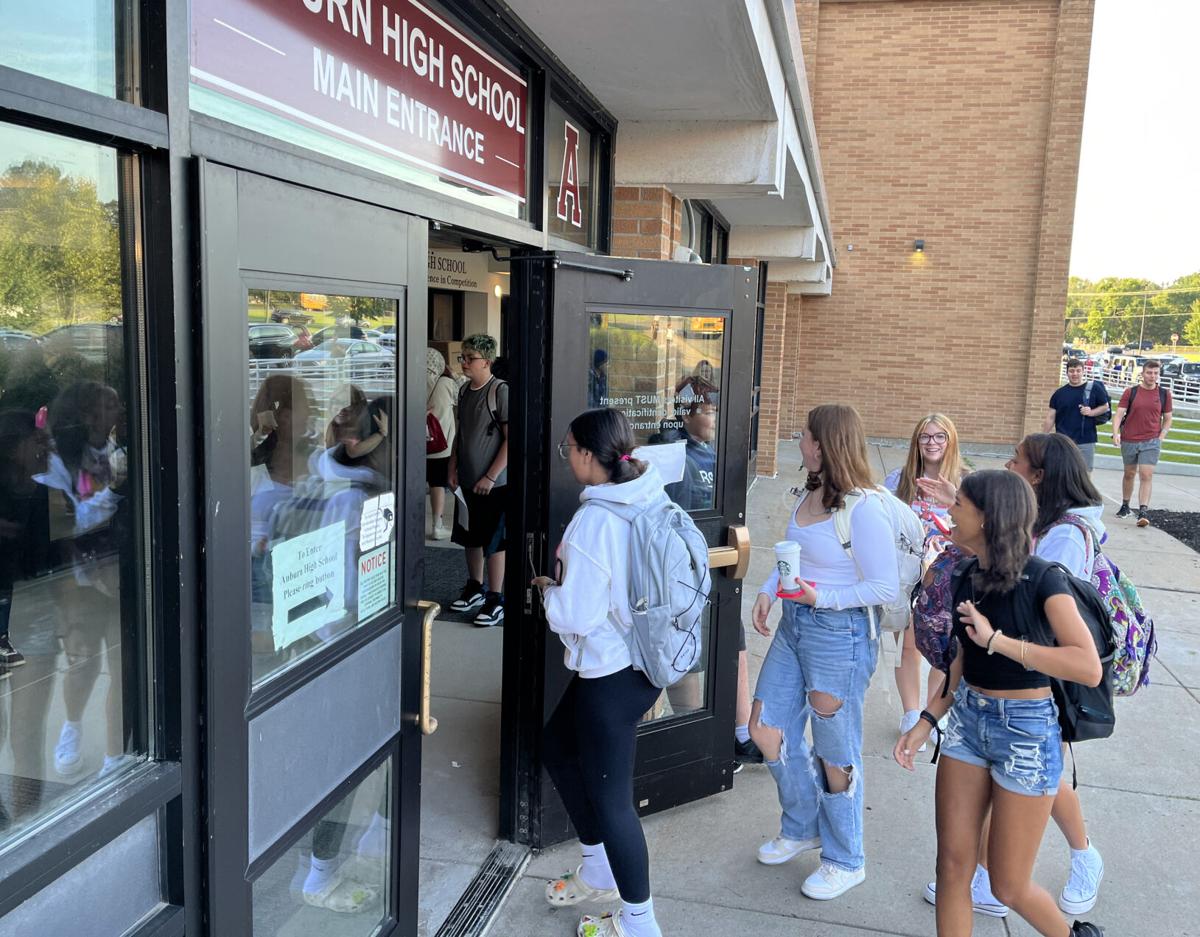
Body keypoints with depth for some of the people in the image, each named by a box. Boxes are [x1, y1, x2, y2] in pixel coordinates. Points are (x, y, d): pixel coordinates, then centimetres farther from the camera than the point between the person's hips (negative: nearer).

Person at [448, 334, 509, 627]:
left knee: (493, 542, 0)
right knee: (470, 538, 17)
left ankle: (496, 601, 10)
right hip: (467, 481, 7)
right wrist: (453, 468, 9)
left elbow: (511, 439, -16)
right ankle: (475, 589, 33)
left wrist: (490, 477, -17)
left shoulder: (501, 391, -14)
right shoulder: (464, 391, 9)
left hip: (493, 483, -7)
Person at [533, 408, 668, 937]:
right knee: (558, 748, 25)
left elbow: (576, 615, -23)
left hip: (611, 673, -9)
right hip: (644, 654, 9)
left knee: (608, 796, 6)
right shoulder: (651, 498, 0)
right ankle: (599, 872, 39)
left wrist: (547, 589, -3)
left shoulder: (595, 520, -25)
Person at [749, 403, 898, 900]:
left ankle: (845, 861, 31)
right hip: (794, 625, 8)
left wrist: (821, 597, -25)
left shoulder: (864, 509, -21)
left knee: (835, 753, 8)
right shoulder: (811, 493, 4)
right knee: (766, 729, 14)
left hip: (839, 634, -8)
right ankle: (802, 828, 38)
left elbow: (885, 587, -18)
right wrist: (768, 591, 2)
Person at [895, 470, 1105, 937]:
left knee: (1009, 886, 8)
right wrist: (926, 722, 7)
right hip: (968, 720, 6)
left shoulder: (1042, 579, -17)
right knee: (953, 867, 8)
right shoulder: (971, 575, 3)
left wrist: (998, 640, -29)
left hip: (1026, 731, -6)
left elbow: (1089, 668, -29)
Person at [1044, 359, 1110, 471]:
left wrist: (1091, 412, -12)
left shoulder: (1093, 388, 0)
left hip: (1086, 442, -1)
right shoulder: (1059, 393, 5)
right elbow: (1050, 418, 6)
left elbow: (1105, 406, 8)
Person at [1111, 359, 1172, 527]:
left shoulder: (1164, 394, 3)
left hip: (1151, 442, -1)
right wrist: (1116, 434, -19)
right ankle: (1125, 506, 30)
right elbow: (1119, 414, -4)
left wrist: (1161, 437, -2)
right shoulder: (1130, 392, 0)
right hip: (1129, 441, 1)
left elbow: (1167, 419, 11)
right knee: (1129, 474, 15)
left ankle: (1142, 513, -13)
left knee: (1146, 476, -11)